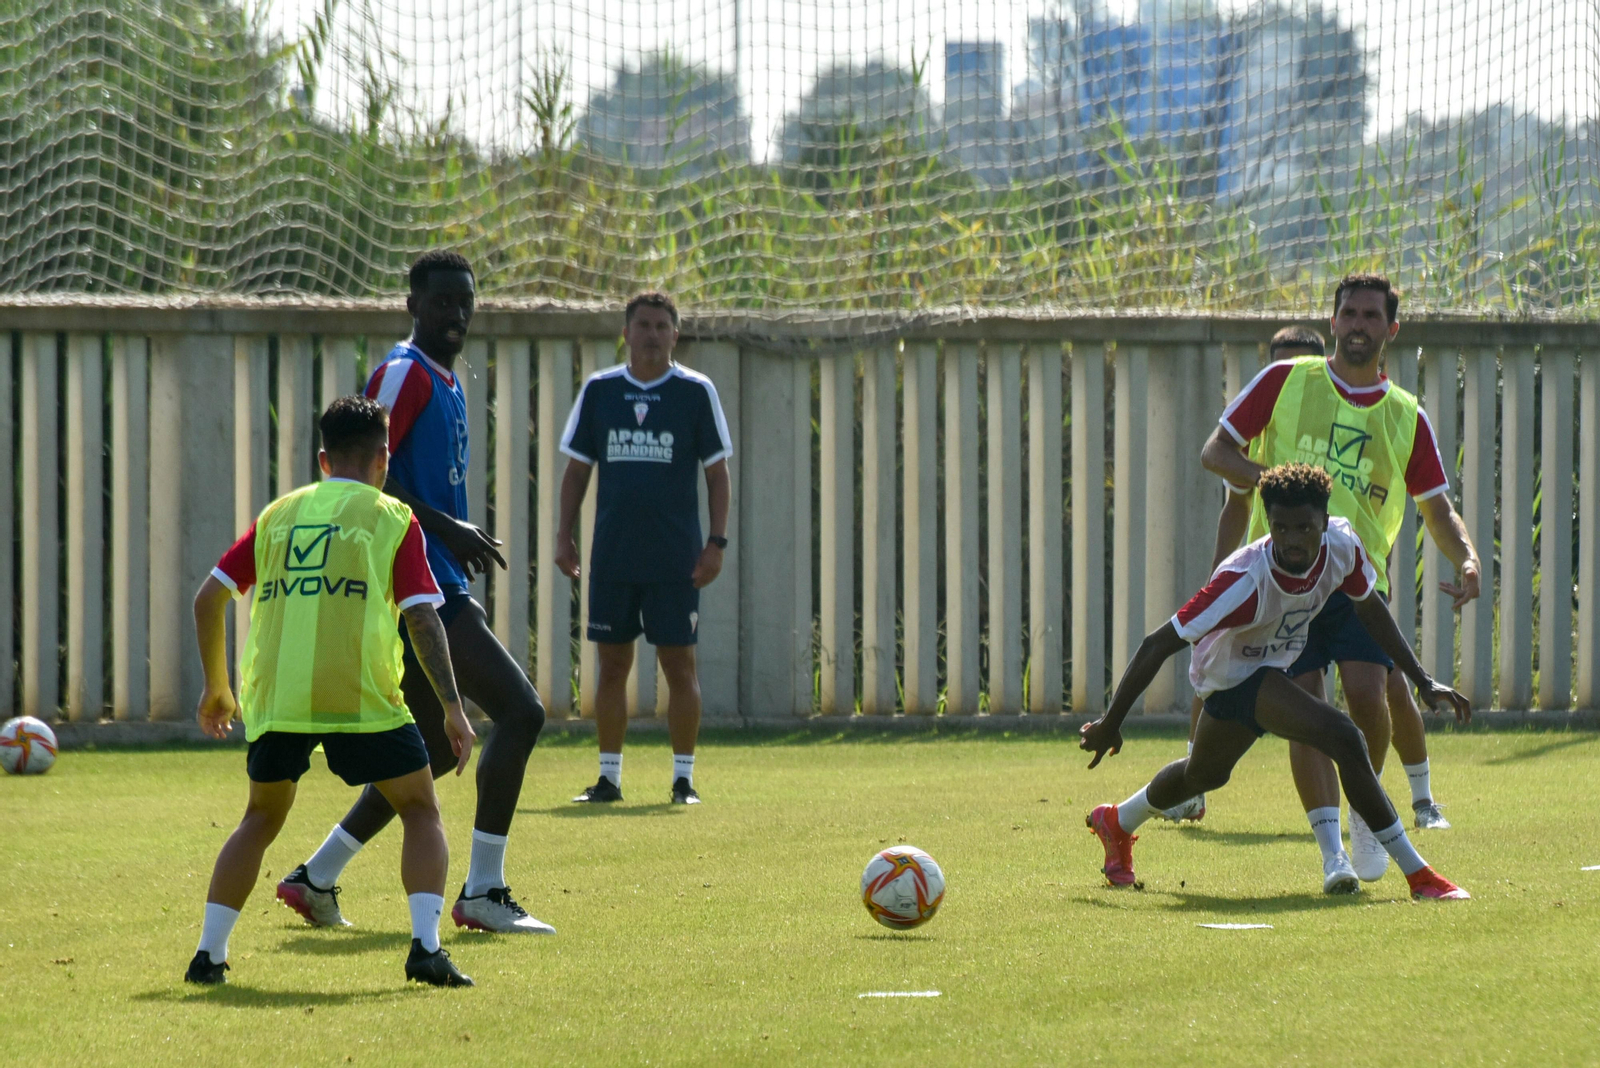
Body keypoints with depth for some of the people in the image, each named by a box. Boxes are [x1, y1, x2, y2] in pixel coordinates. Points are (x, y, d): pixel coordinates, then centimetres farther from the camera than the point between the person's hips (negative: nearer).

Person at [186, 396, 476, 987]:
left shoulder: (279, 514, 19)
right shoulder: (393, 519, 8)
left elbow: (208, 597, 17)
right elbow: (422, 617, -2)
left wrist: (216, 685, 27)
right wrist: (453, 707, -1)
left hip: (273, 696, 3)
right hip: (361, 695, -3)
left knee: (261, 819, 22)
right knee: (421, 812, 10)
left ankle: (208, 953, 15)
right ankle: (426, 947, -8)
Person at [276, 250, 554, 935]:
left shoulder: (445, 381, 20)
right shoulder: (404, 374, -11)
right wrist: (446, 527, -23)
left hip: (434, 589, 11)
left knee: (436, 748, 15)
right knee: (519, 711, -15)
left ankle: (316, 879, 21)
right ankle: (483, 893, -13)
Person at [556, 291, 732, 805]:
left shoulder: (696, 392, 1)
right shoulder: (598, 391, 6)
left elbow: (717, 471, 3)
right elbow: (577, 469, 12)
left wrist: (717, 542, -5)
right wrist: (564, 534, 4)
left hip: (676, 559, -2)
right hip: (612, 558, 2)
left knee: (679, 665, -1)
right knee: (612, 665, 4)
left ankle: (683, 777, 5)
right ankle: (609, 777, 11)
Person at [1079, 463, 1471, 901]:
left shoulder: (1342, 544, -22)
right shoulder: (1245, 581, -37)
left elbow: (1369, 608, 0)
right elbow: (1158, 645, -32)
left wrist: (1423, 681, -1)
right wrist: (1110, 724, -28)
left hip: (1274, 665, 7)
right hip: (1235, 673, -7)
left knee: (1205, 773, 32)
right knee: (1344, 738, -28)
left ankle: (1118, 822, 60)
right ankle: (1416, 873, -20)